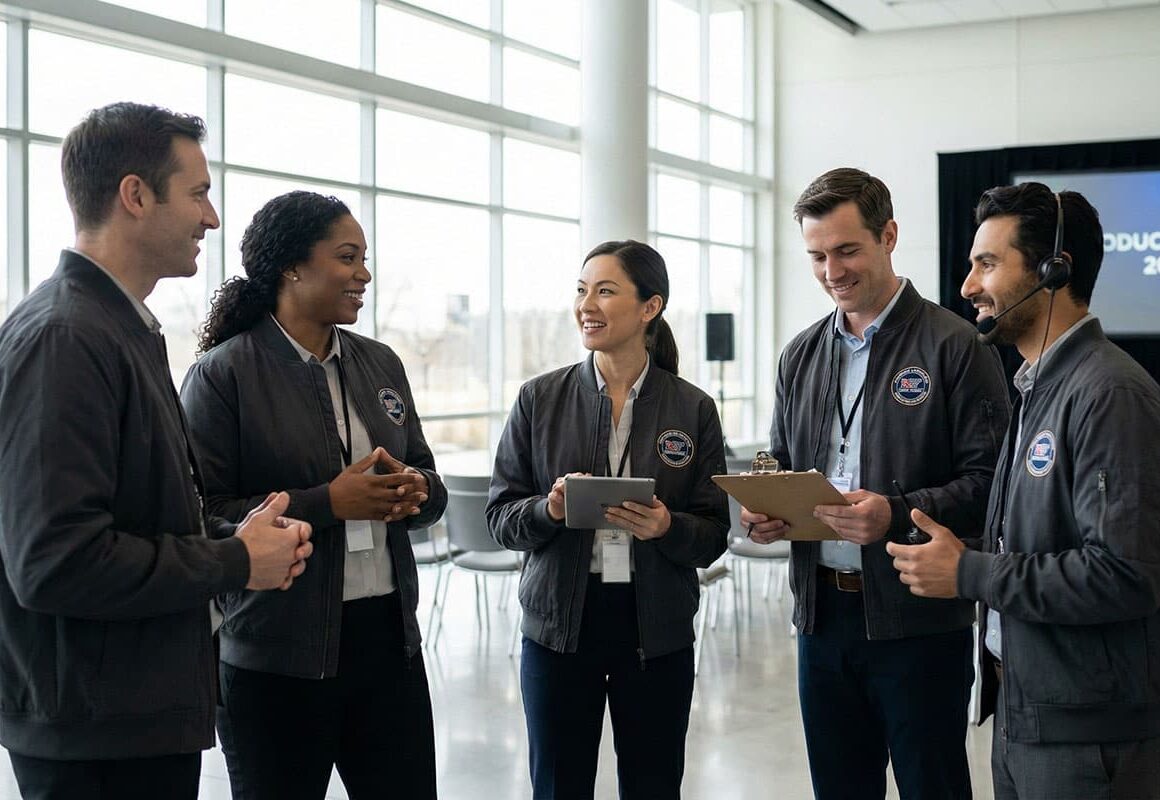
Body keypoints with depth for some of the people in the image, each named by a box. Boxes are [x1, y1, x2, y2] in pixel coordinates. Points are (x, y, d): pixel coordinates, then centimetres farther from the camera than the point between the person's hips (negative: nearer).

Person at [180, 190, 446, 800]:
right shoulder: (223, 373, -7)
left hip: (388, 635, 5)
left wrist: (415, 489, -7)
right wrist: (328, 503, -21)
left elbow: (429, 483, 17)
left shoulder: (380, 364, 11)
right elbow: (202, 516, -13)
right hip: (276, 657, -5)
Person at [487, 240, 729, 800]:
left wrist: (668, 527, -19)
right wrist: (549, 510, -18)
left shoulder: (693, 409, 0)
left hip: (657, 631, 0)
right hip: (558, 624, 0)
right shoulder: (540, 398, 1)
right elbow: (500, 517, 1)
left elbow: (714, 535, 1)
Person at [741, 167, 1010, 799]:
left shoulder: (956, 347, -7)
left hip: (918, 621, -5)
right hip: (823, 611, 5)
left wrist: (896, 514, -25)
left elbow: (987, 479, -11)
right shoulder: (801, 354, 11)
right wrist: (764, 511, -2)